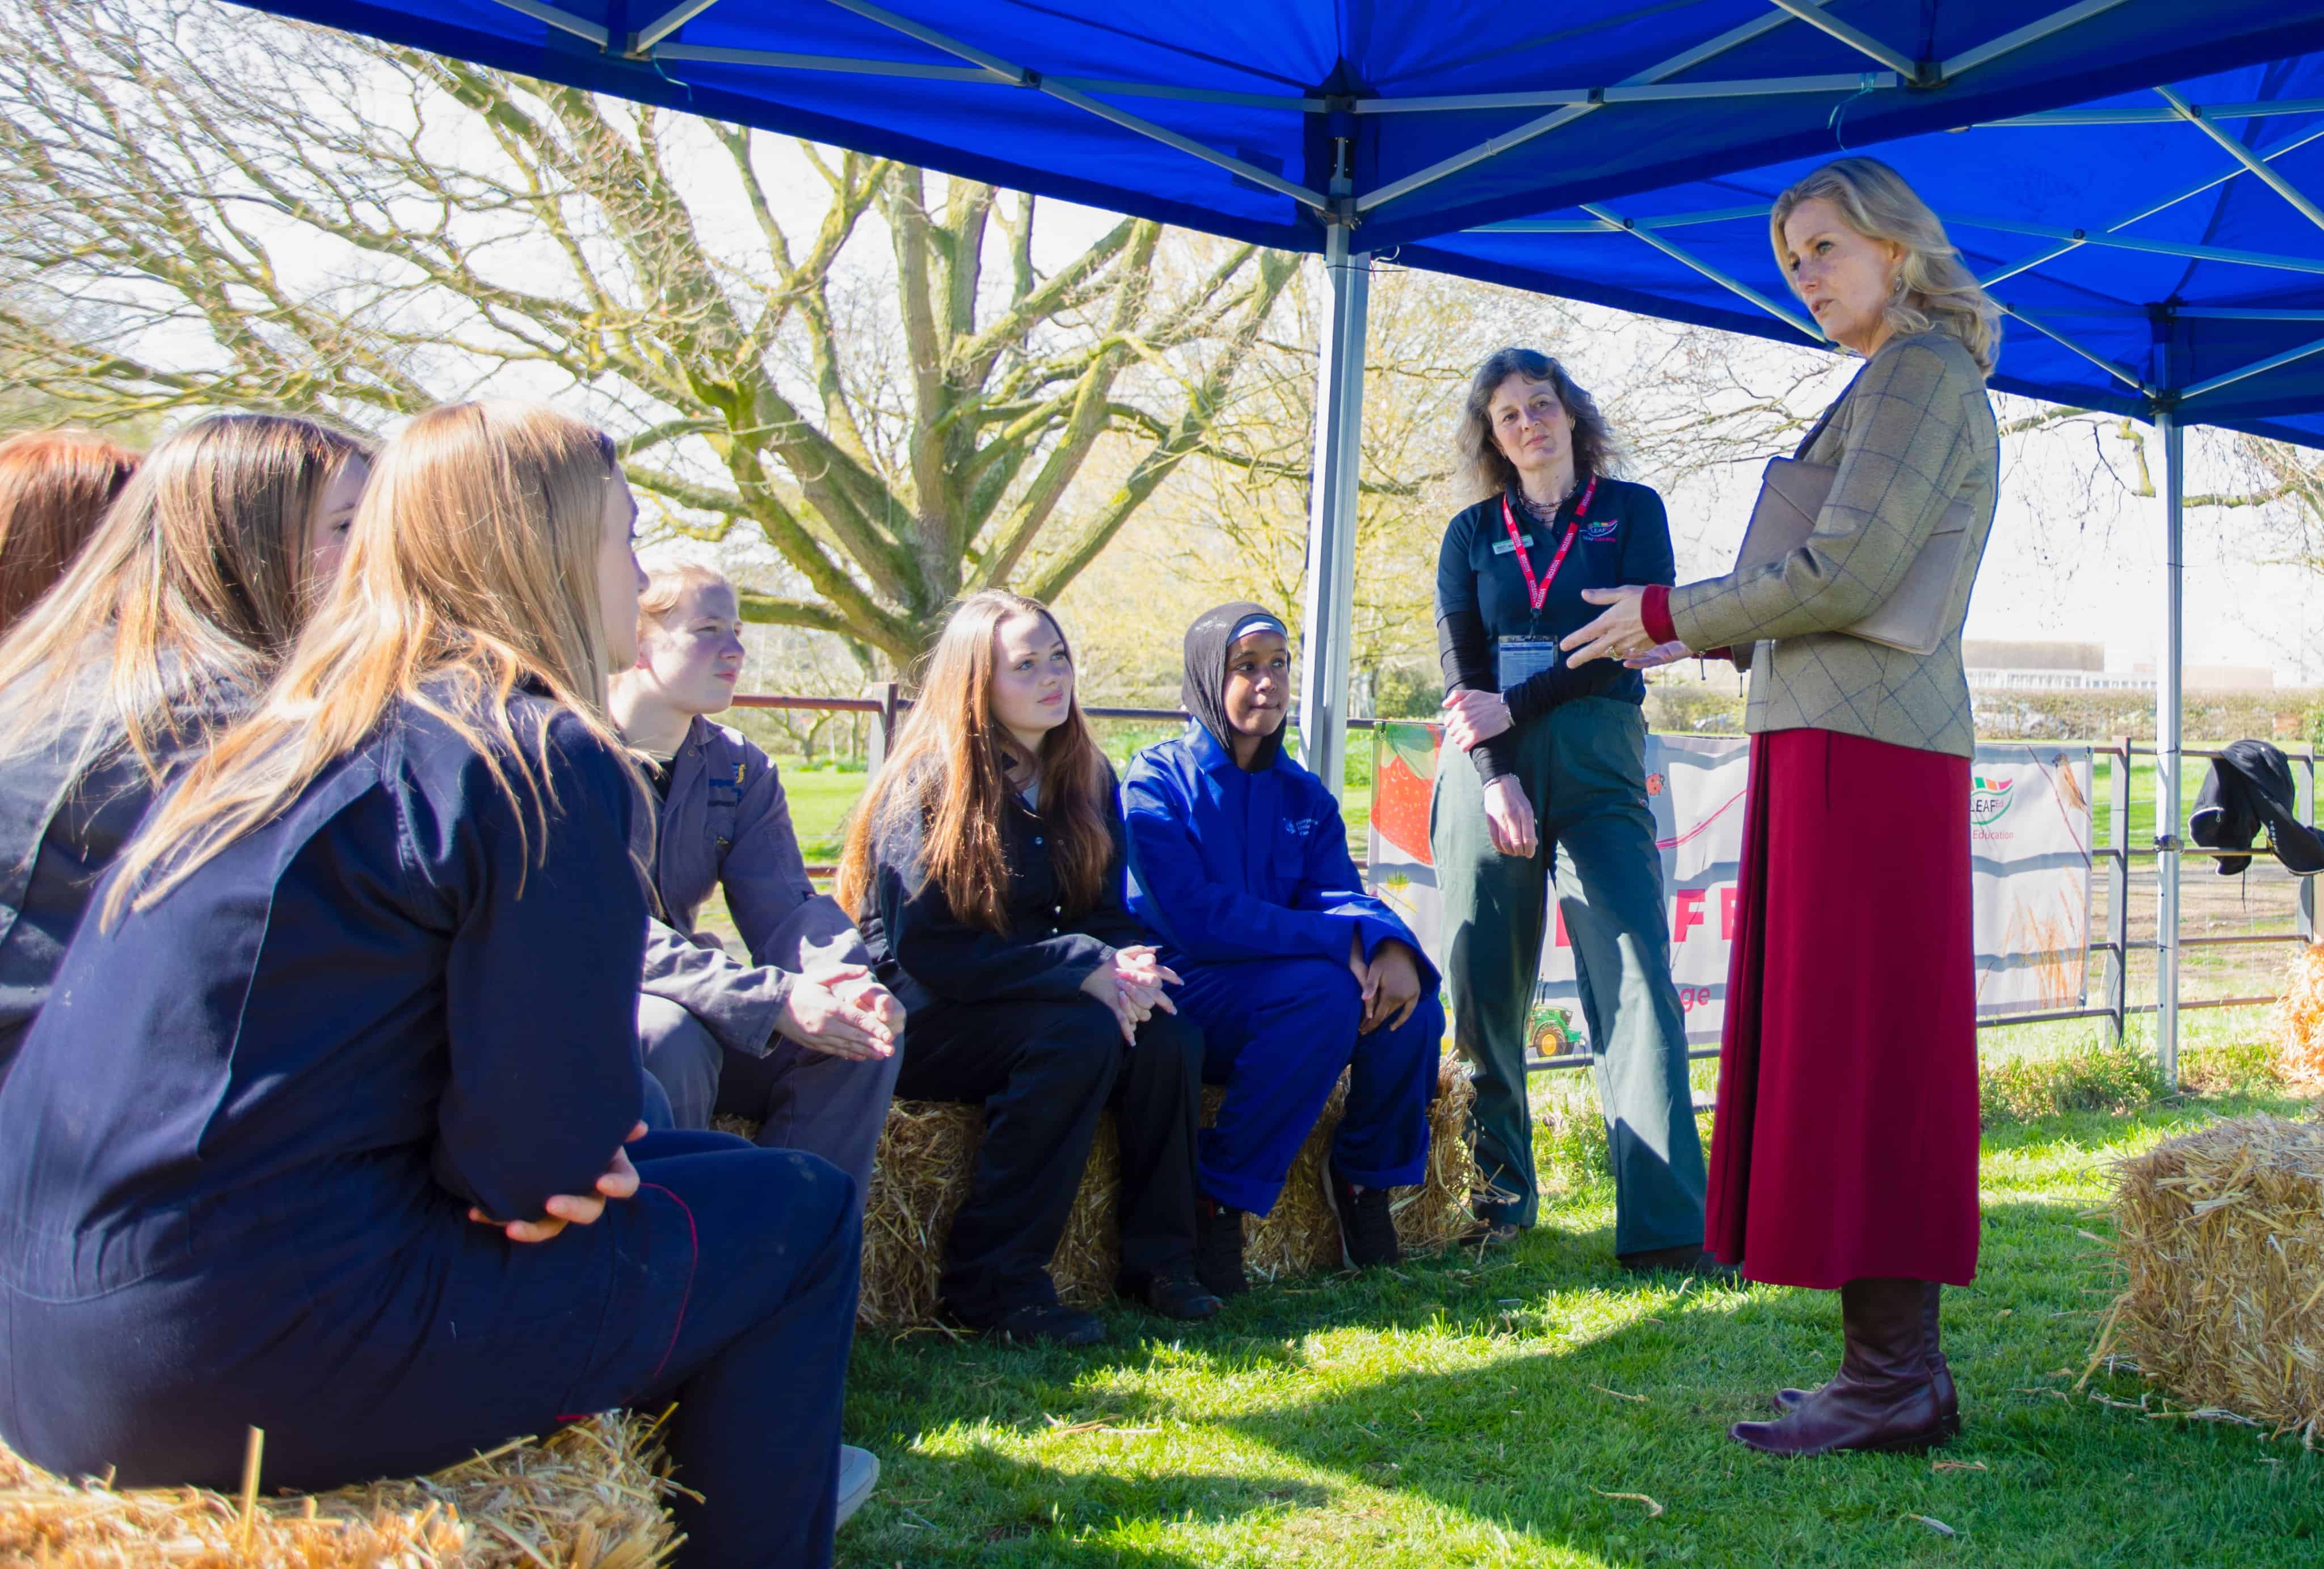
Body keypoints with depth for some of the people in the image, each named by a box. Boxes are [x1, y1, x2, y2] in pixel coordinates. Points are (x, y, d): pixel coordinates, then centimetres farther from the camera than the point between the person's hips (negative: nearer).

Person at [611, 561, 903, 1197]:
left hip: (686, 998, 6)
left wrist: (846, 985, -31)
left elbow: (784, 906, -6)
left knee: (865, 1037, -15)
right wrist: (771, 1001, -36)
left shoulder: (741, 768, 6)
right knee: (672, 1037, -36)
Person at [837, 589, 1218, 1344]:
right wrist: (1083, 970, -26)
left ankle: (1156, 1259, -9)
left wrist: (1126, 964, -17)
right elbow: (925, 950, -19)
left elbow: (1105, 913, 10)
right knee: (1080, 1035, -32)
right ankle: (990, 1281, -25)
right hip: (923, 1019, -6)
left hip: (1021, 995, 6)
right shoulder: (928, 786, -13)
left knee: (1168, 1034, -21)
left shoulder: (1084, 779, 7)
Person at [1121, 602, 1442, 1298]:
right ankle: (1218, 1198, -20)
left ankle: (1365, 1175, 4)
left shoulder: (1304, 795, 12)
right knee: (1325, 991, -32)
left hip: (1278, 994, 5)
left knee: (1409, 1002, -21)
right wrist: (1339, 942, -23)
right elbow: (1193, 916, -19)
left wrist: (1391, 944, -26)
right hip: (1180, 994, -5)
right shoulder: (1157, 780, -7)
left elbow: (1340, 894, -1)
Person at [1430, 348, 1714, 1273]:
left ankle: (1667, 1226, -14)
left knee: (1635, 978, -11)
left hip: (1596, 762, -2)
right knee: (1482, 987, 0)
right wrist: (1496, 776, -11)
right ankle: (1497, 1197, 13)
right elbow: (1459, 668, 5)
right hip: (1485, 768, 2)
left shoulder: (1633, 512, 10)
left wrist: (1514, 707, -9)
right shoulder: (1472, 534, 14)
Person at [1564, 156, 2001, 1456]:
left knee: (1853, 1056, -9)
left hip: (1861, 748, -10)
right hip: (1867, 741, 10)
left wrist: (1670, 613, -7)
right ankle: (1900, 1364, 13)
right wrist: (1704, 636, 19)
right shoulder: (1935, 386, 24)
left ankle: (1892, 1379, -5)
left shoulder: (1918, 369, -6)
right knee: (1871, 1059, 9)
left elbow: (1847, 573, -17)